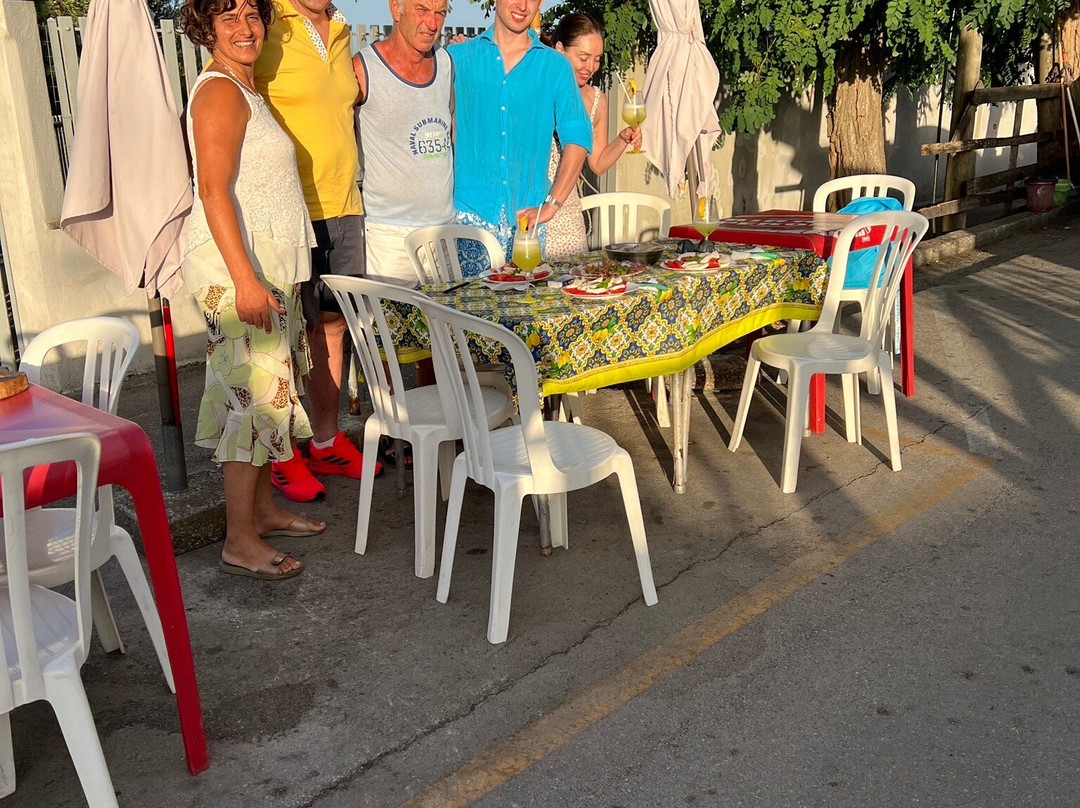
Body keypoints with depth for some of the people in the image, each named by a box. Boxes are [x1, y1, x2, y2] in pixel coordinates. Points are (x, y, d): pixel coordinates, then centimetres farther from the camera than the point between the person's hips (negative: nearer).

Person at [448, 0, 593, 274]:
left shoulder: (555, 66, 8)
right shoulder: (458, 58, 7)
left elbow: (578, 137, 4)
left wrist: (551, 204, -2)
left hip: (527, 217, 1)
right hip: (470, 213, -1)